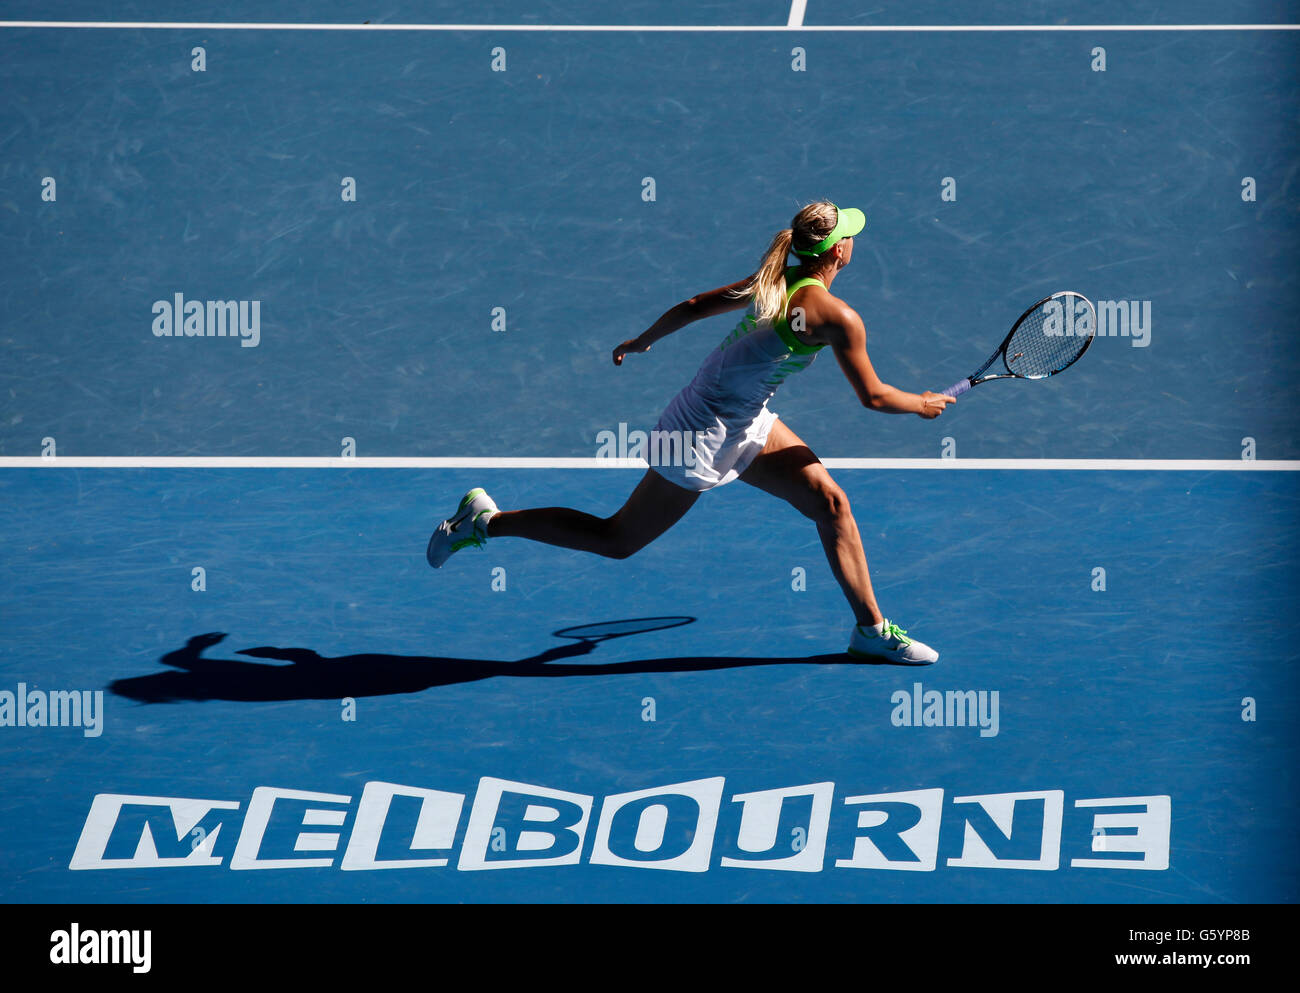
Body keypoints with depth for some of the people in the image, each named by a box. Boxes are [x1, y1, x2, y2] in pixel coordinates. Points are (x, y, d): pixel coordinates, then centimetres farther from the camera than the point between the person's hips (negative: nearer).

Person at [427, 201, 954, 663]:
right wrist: (922, 404, 6)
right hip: (705, 435, -9)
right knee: (618, 540, 5)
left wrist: (641, 341, 24)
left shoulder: (777, 280, 2)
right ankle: (486, 521, 14)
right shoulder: (837, 316, -23)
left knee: (830, 502, 5)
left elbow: (693, 305, 10)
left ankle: (870, 628, 12)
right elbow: (872, 396, -13)